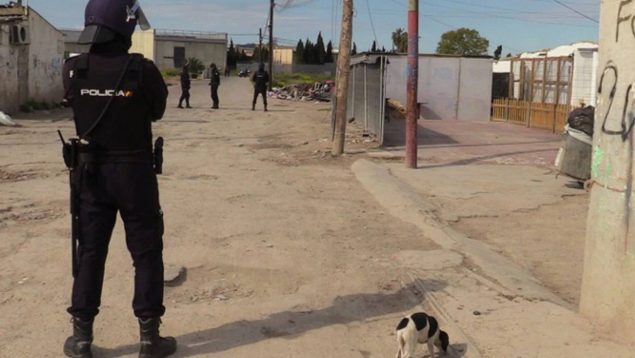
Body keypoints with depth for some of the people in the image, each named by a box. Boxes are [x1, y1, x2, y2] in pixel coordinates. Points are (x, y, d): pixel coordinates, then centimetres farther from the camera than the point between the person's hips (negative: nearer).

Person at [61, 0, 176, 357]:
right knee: (146, 253, 9)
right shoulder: (143, 70, -16)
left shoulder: (73, 70, -7)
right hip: (134, 173, -3)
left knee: (89, 252, 13)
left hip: (90, 173, 3)